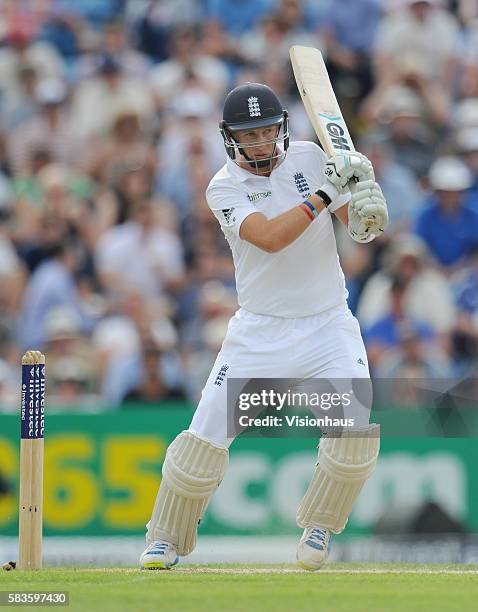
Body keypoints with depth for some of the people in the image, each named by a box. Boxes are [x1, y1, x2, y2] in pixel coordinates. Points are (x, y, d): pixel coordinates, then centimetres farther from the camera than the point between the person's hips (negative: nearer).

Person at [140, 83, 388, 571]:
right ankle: (165, 540, 13)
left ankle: (317, 528, 7)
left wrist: (367, 210, -25)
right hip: (260, 329, -1)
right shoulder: (224, 188, -8)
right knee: (206, 437, -6)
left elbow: (361, 228, -2)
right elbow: (270, 238, -24)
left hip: (328, 324, 1)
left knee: (357, 429, -17)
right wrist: (325, 193, -28)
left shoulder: (309, 158, 0)